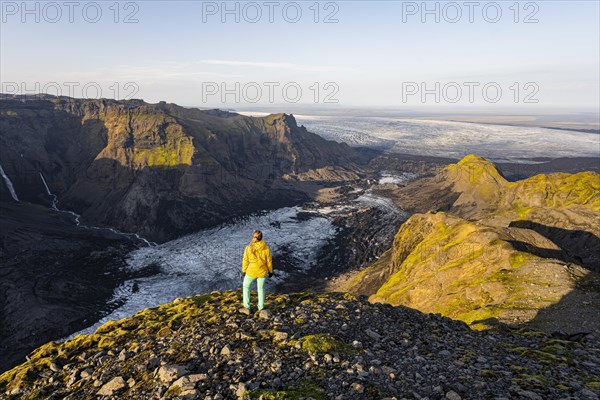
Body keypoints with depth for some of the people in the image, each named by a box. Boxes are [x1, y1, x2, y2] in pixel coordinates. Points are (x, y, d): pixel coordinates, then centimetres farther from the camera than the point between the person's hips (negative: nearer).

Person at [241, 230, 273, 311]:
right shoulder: (266, 248, -17)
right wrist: (270, 271, 9)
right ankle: (261, 307, 32)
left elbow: (245, 261, -9)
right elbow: (269, 261, -7)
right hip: (262, 272, 1)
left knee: (246, 286, 25)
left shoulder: (248, 248, -20)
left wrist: (244, 271, 7)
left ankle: (246, 306, 27)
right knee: (261, 288, 22)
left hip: (251, 272, -1)